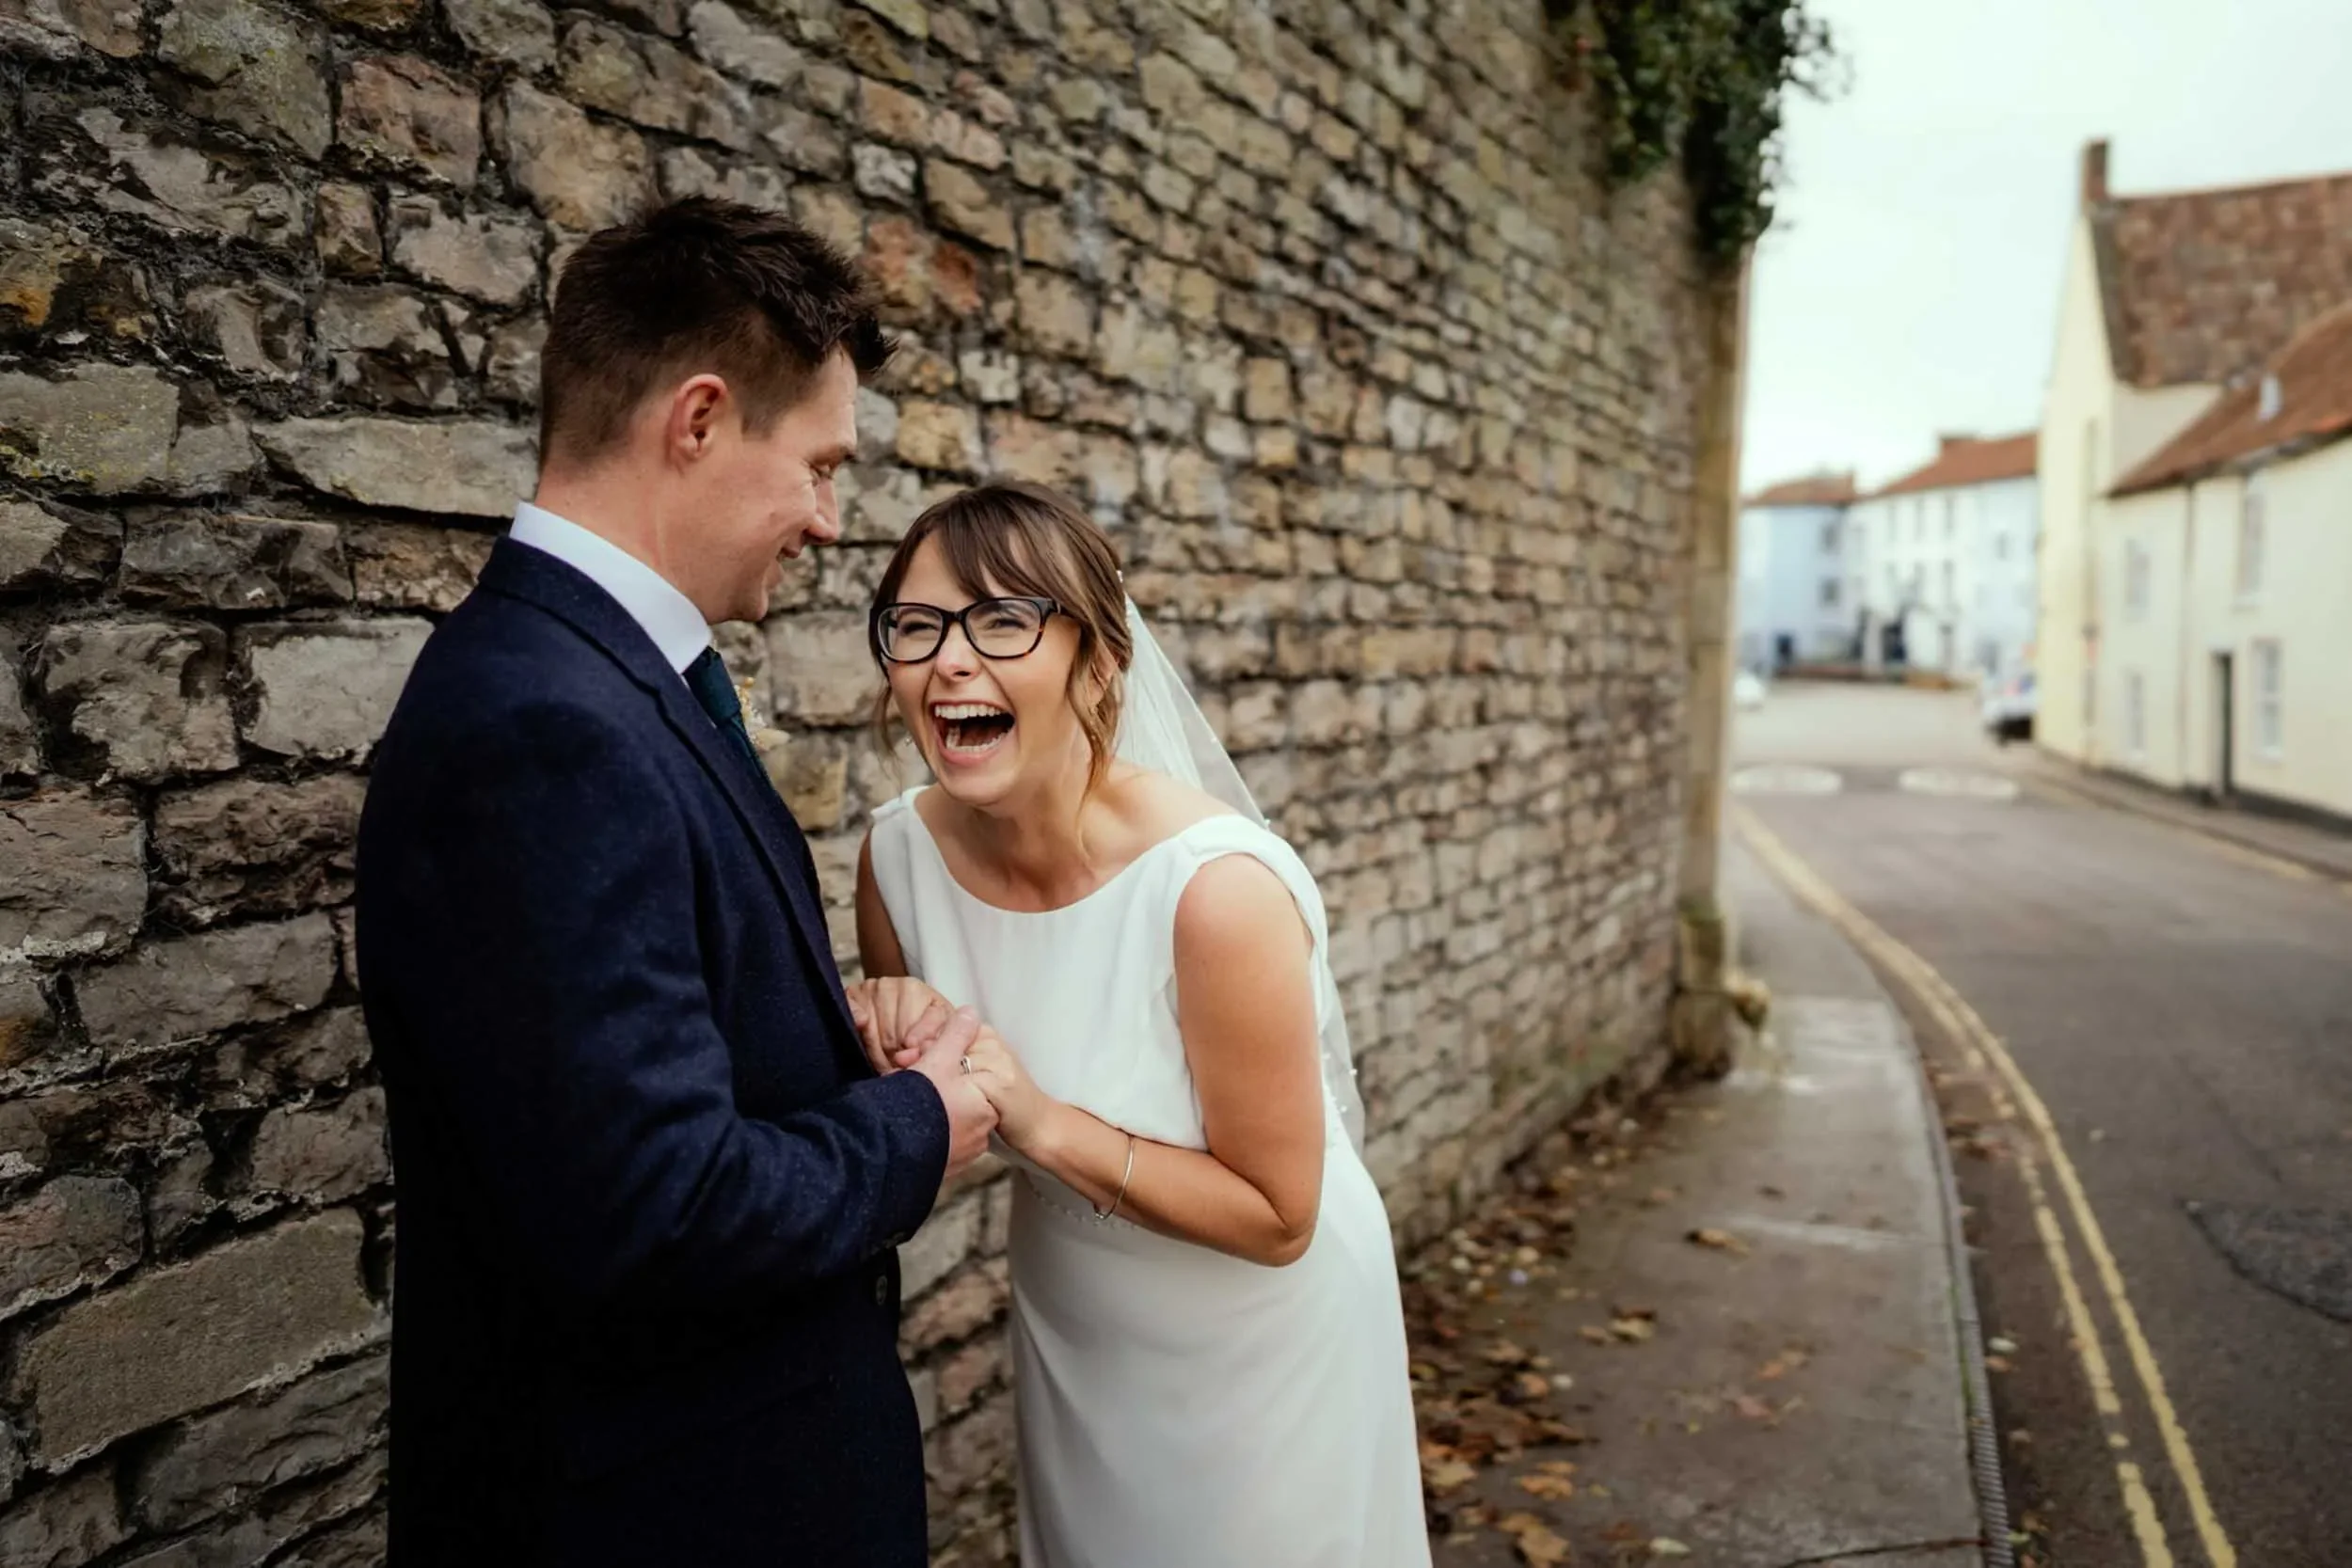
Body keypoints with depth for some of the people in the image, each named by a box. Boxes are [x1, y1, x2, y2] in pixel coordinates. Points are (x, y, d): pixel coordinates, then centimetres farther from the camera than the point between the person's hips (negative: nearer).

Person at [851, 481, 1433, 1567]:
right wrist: (900, 1058, -20)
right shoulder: (900, 855, -15)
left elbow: (1275, 1215, -22)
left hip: (1258, 1347, -4)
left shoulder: (1217, 888, -32)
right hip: (1070, 1332, 5)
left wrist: (1045, 1122, -30)